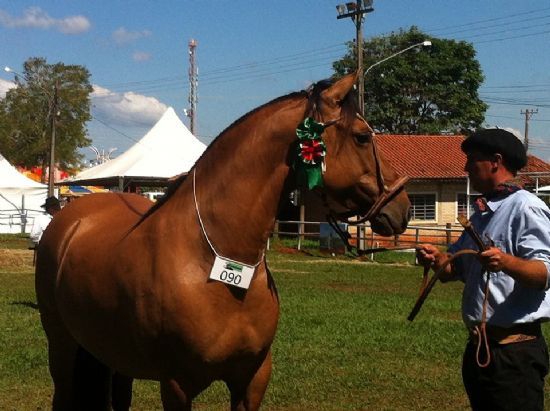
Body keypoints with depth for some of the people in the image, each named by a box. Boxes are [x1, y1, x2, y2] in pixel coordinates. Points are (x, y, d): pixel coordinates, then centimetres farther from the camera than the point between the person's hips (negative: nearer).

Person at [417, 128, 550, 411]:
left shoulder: (526, 207, -11)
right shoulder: (481, 213, 16)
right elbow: (455, 269, 19)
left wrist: (506, 262, -40)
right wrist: (437, 259, -3)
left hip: (514, 351, -9)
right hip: (479, 346, 9)